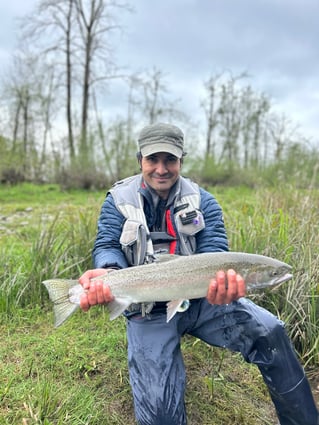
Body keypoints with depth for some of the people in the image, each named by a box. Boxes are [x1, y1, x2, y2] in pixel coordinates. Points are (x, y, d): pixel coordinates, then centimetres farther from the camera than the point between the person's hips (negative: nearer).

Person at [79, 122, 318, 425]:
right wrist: (107, 273, -34)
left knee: (269, 331, -20)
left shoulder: (203, 202, -2)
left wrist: (223, 280, -38)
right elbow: (107, 247, -9)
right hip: (148, 312, 0)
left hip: (200, 300, 1)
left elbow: (215, 254, -12)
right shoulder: (118, 201, -1)